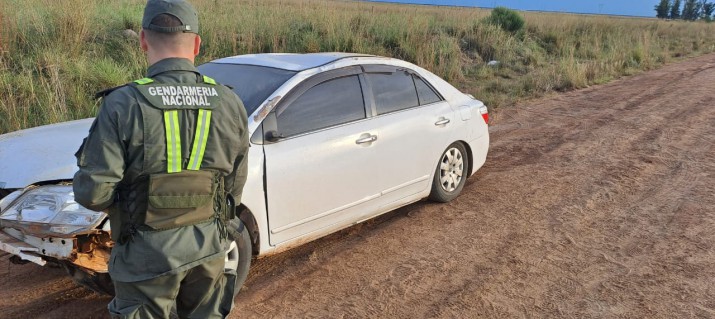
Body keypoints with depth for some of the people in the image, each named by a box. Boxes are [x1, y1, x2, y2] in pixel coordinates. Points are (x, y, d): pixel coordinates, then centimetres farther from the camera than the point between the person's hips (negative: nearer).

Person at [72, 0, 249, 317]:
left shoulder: (123, 105, -16)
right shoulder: (229, 102, -5)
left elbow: (93, 192, -16)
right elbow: (235, 185, 3)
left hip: (147, 254, -3)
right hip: (209, 247, 3)